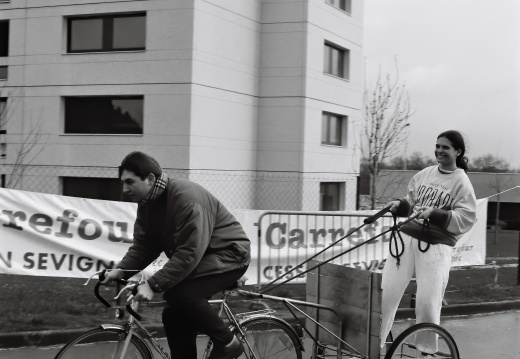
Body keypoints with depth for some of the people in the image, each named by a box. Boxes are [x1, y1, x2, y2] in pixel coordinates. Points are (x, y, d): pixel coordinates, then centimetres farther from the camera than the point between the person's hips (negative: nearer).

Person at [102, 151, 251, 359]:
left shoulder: (186, 198, -27)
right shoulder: (147, 204, 2)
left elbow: (189, 253, -33)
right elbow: (142, 246, 0)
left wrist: (153, 285, -36)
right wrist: (122, 270, -19)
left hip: (228, 253, -9)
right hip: (197, 260, 9)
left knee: (180, 292, -28)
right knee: (173, 316, 2)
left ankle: (227, 342, -11)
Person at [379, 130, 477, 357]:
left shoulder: (461, 182, -2)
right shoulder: (424, 174, 11)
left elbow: (466, 218, -10)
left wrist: (435, 214, -21)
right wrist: (400, 205, -3)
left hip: (435, 247, -4)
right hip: (406, 237, 4)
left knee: (428, 302, -2)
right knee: (385, 293, 2)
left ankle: (426, 351, 18)